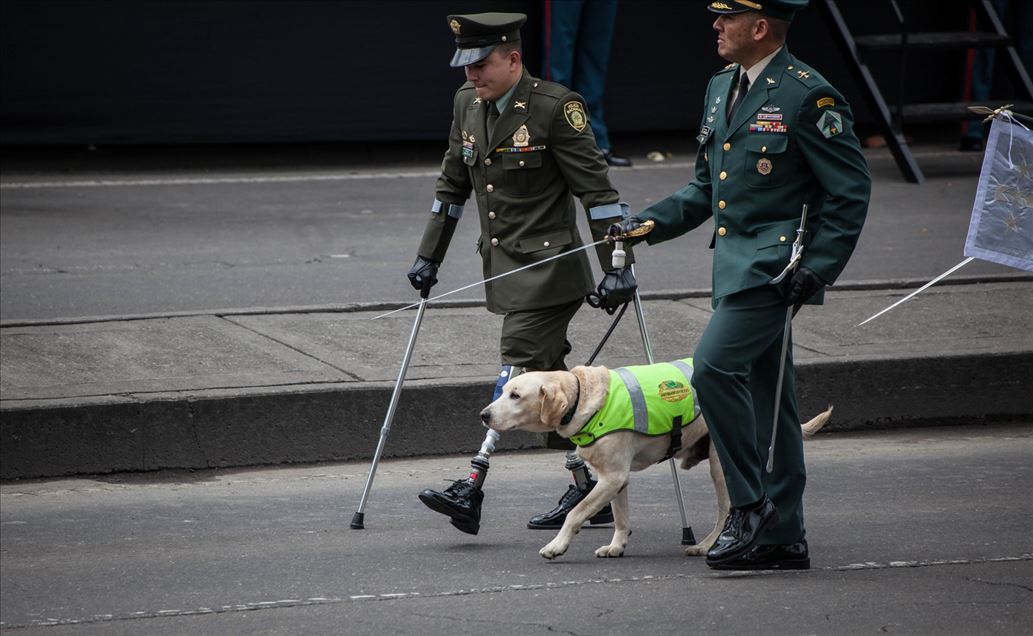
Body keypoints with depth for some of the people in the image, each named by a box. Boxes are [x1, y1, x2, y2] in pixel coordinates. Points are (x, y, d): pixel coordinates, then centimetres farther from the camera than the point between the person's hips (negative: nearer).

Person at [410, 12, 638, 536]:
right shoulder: (466, 104, 9)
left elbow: (596, 190, -12)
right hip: (504, 267, 8)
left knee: (519, 374, -13)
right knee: (550, 382, 11)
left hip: (548, 267, -8)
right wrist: (429, 257, 20)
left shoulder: (555, 107, -13)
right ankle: (589, 492, 18)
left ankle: (472, 492, -20)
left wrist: (616, 268, -16)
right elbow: (452, 186, 21)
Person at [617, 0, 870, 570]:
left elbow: (850, 191, -12)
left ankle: (751, 504, -9)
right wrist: (655, 221, 8)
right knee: (766, 397, 10)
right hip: (735, 262, 9)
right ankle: (783, 537, 15)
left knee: (714, 368, -20)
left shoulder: (808, 95, -12)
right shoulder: (720, 89, 14)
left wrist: (817, 269, -17)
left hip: (775, 264, -9)